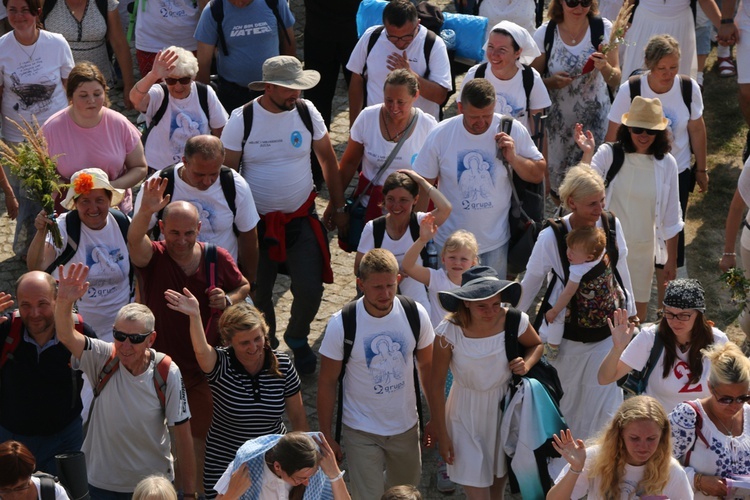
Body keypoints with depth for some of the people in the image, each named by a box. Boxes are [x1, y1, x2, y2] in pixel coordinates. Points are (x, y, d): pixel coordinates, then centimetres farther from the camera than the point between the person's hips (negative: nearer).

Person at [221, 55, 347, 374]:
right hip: (257, 222, -1)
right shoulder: (241, 120, -11)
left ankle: (297, 339, 26)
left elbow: (328, 159, 8)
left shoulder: (307, 112, -5)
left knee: (310, 290, -6)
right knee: (258, 294, 7)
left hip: (301, 219, 1)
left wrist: (338, 206, 11)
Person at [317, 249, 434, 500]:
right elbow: (327, 382, -10)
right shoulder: (341, 324, -19)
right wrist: (326, 436, -7)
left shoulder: (415, 314, -12)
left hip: (406, 427, 3)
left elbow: (427, 366, 2)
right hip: (362, 432, -3)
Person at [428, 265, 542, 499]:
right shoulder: (449, 332, -25)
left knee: (499, 479, 23)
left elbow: (536, 345, 5)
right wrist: (442, 436, -9)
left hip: (503, 409, 3)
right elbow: (436, 387, -15)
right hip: (467, 416, -2)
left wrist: (526, 364, -19)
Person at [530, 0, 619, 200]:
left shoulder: (603, 29, -10)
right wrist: (551, 82, -21)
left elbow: (615, 82, -9)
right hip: (557, 121, 0)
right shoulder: (544, 34, -10)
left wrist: (605, 67, -31)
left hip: (595, 119, 0)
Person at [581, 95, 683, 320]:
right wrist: (587, 154, -35)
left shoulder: (666, 163, -6)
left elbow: (671, 217, 2)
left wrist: (671, 259, 5)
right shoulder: (608, 154, -11)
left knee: (637, 315, 13)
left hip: (643, 249, 1)